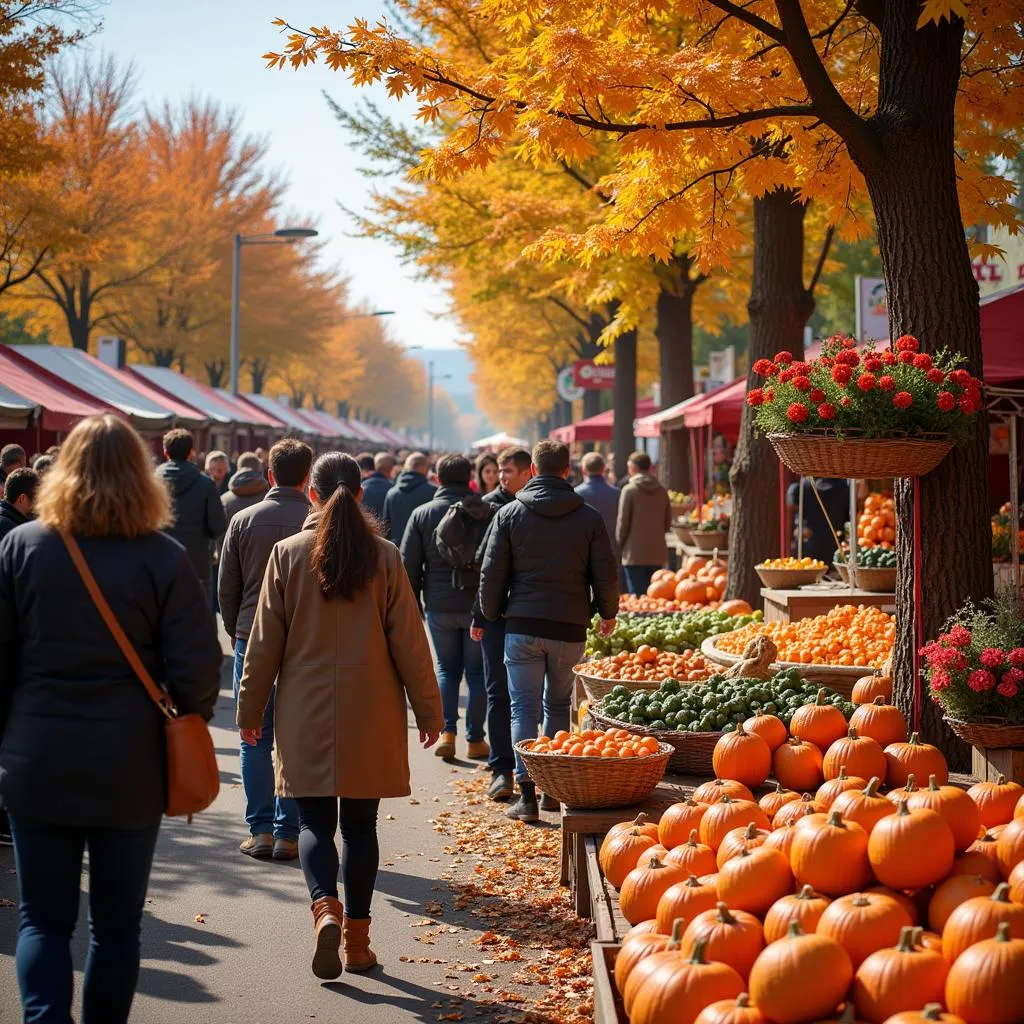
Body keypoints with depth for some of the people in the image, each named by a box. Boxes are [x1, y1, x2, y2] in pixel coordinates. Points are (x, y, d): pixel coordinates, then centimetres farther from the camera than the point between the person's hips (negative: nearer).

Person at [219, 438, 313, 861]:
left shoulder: (244, 520, 0)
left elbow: (226, 586, 4)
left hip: (253, 638, 1)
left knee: (256, 739, 7)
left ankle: (260, 830, 7)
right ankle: (287, 833, 6)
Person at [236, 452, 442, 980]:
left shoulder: (288, 553, -4)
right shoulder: (384, 556, -3)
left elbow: (265, 639, 0)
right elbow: (409, 640, -1)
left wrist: (251, 707, 9)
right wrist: (427, 708, 8)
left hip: (306, 713, -1)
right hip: (371, 715, 1)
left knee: (315, 820, 6)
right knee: (359, 823, 11)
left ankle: (325, 908, -18)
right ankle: (357, 937, 15)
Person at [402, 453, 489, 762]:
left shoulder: (422, 514, 0)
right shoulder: (487, 513, -3)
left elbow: (409, 564, 1)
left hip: (439, 606, 1)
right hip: (478, 605, -1)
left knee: (446, 669, 14)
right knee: (477, 670, 8)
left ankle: (447, 732, 3)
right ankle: (475, 739, 10)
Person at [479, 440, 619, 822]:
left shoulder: (510, 513, -1)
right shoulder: (589, 517, 0)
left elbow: (491, 572, -1)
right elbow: (606, 575, 2)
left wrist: (491, 614, 14)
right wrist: (608, 613, 20)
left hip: (522, 626, -1)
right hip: (570, 628, 1)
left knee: (524, 707, 2)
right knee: (558, 705, 16)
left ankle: (527, 794, -4)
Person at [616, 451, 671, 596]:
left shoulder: (629, 490, -8)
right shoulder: (662, 491, 6)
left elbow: (623, 521, -7)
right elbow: (668, 522, 11)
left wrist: (620, 543, 8)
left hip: (635, 553, -5)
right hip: (658, 553, 5)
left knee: (637, 596, -3)